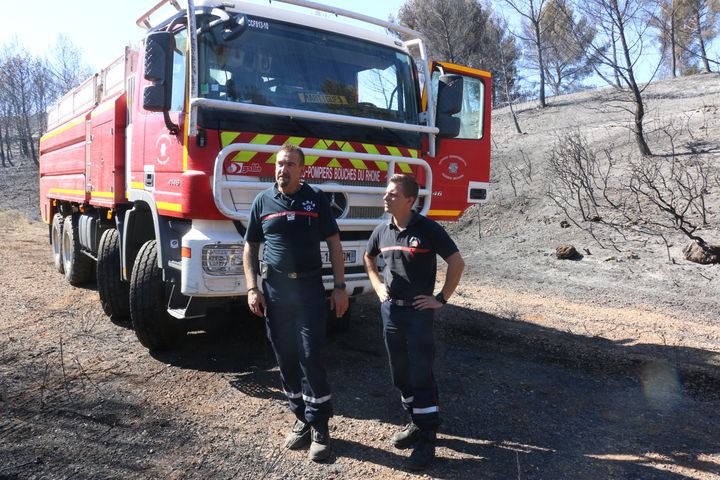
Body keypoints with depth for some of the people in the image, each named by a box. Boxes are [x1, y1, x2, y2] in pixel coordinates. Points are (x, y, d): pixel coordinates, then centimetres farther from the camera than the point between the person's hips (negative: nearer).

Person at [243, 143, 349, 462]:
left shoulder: (316, 200, 2)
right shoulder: (262, 201, 6)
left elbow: (334, 244, 2)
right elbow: (250, 248, 9)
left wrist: (340, 287, -4)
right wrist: (252, 289, 0)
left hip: (310, 288, -2)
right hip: (274, 290, 2)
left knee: (311, 357, -3)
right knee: (286, 358, 8)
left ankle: (319, 426, 10)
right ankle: (302, 419, 24)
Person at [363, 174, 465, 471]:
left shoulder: (428, 229, -12)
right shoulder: (382, 231, 4)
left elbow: (457, 262, -10)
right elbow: (368, 258, 24)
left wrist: (442, 298, -10)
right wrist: (377, 286, 13)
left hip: (418, 311, -6)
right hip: (390, 310, 6)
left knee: (421, 375, -1)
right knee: (400, 373, 14)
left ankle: (427, 439, 11)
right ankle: (416, 423, 32)